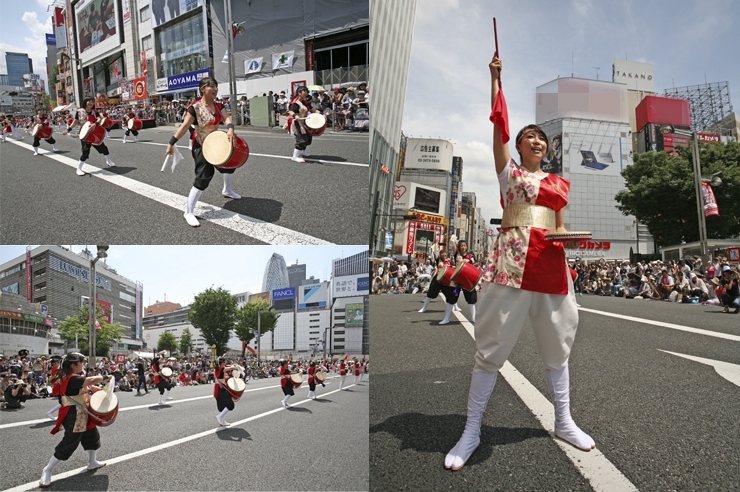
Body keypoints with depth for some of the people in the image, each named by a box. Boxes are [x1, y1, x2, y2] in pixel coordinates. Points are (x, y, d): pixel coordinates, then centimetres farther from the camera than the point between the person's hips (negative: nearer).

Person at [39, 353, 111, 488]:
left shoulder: (75, 377, 7)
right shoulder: (72, 378, -26)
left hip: (82, 415, 11)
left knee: (92, 436, 21)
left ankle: (92, 462, 38)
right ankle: (47, 470, 9)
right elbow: (92, 380, -38)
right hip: (73, 417, -11)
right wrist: (106, 377, -21)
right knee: (68, 444, -4)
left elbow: (88, 386, 14)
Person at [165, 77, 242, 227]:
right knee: (203, 178, -14)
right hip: (201, 146, -8)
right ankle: (188, 212, -6)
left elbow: (226, 118, -13)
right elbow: (184, 127, -20)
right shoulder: (195, 108, -20)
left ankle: (227, 191, 52)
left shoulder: (218, 105, 1)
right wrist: (171, 143, -23)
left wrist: (230, 129, -36)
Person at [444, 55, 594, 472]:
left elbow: (561, 223, 23)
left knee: (557, 344, 13)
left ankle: (564, 422, 30)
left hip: (553, 263, 5)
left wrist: (568, 236, 0)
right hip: (514, 261, -5)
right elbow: (498, 123, 2)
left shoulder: (559, 183, 21)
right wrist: (495, 76, 1)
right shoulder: (509, 171, 10)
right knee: (493, 344, -4)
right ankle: (471, 432, 6)